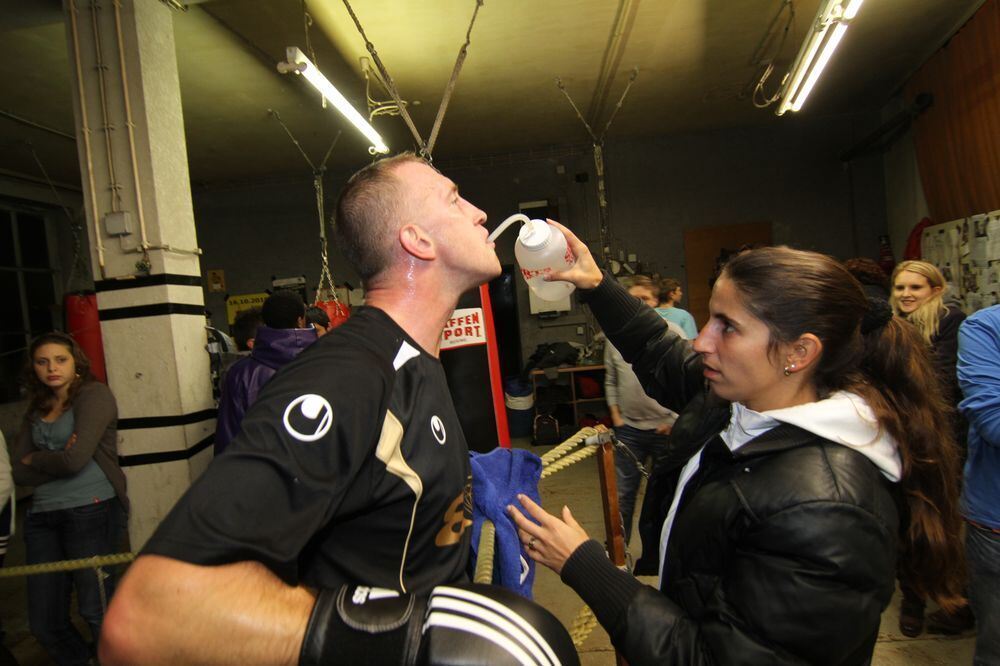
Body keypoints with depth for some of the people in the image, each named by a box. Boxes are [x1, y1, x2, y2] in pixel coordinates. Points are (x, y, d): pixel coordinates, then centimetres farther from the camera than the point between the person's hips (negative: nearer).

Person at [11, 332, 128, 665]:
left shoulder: (93, 394, -5)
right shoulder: (35, 412, 15)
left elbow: (75, 459, -14)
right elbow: (20, 473, 6)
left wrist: (35, 460, 3)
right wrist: (58, 460, -10)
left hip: (91, 509, -6)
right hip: (42, 515, 6)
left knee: (96, 609, -1)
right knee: (44, 623, 8)